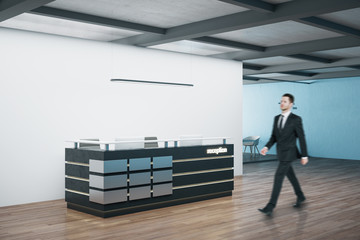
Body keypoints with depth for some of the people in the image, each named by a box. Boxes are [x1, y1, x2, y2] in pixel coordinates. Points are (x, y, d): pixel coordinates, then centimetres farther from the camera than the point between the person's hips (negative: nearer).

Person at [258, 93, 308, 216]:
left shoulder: (296, 119, -10)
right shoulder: (277, 118, 8)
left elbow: (301, 138, -8)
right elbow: (274, 136, 12)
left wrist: (304, 155, -7)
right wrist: (267, 147, -4)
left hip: (289, 153, -7)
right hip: (280, 152, 7)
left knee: (278, 176, -13)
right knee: (290, 176, 20)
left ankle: (270, 206, -14)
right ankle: (300, 196, 40)